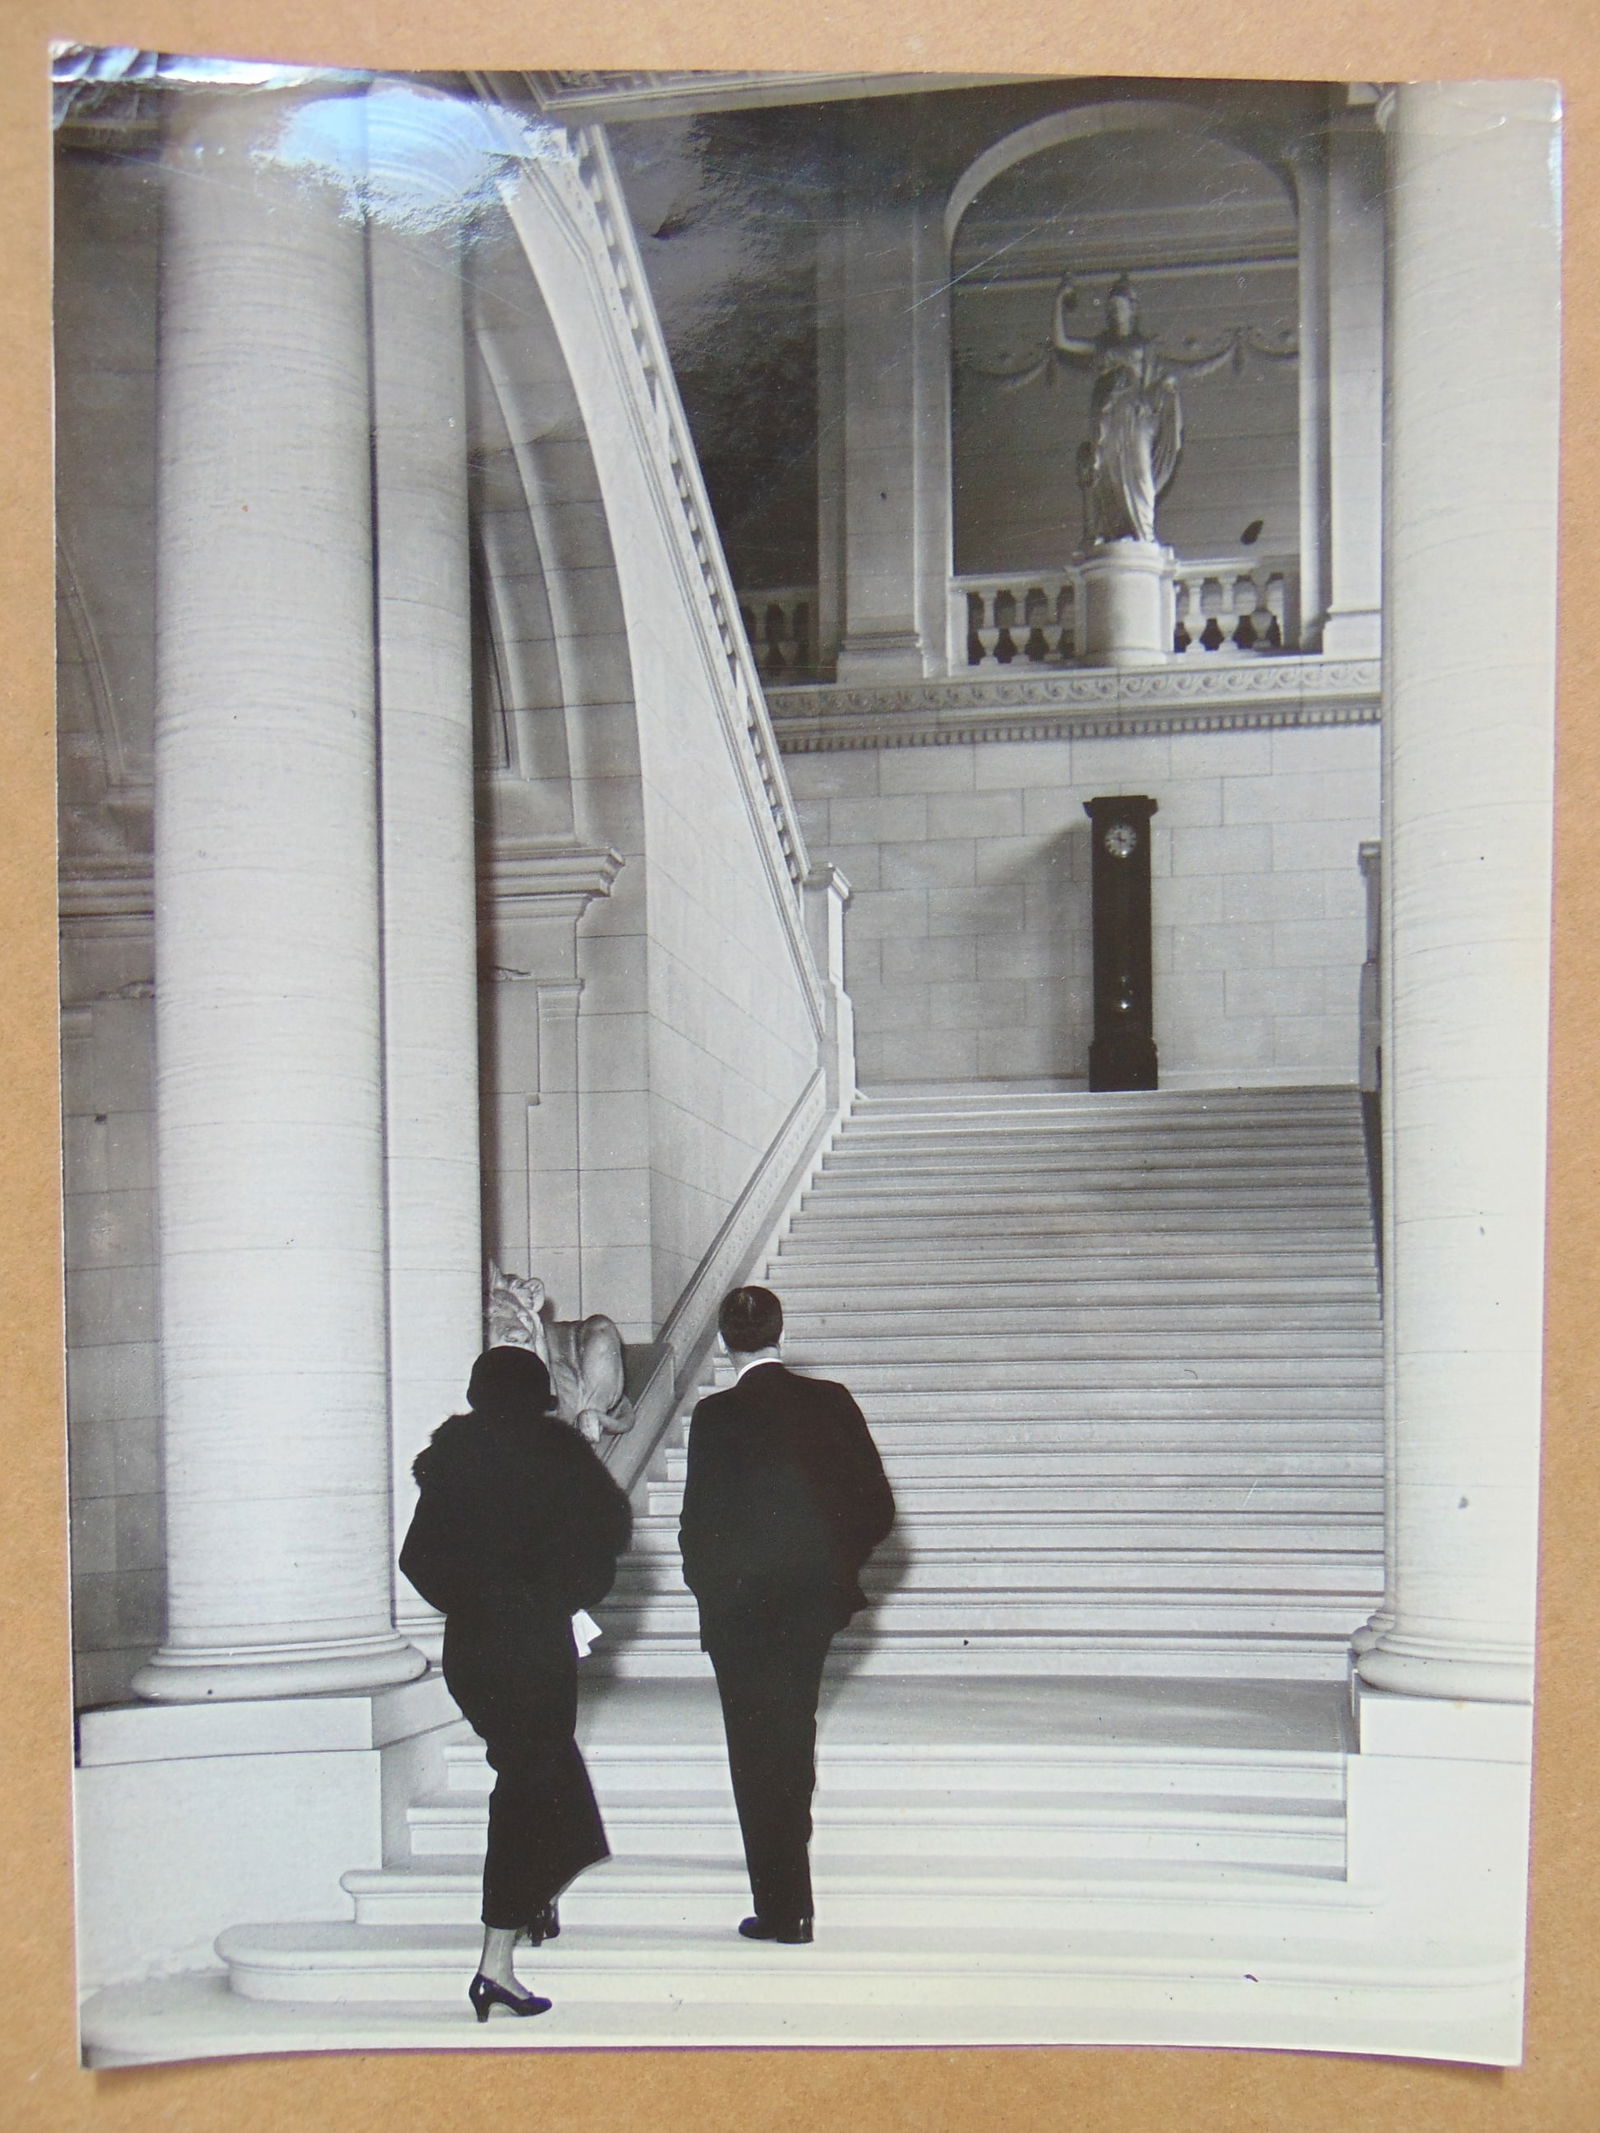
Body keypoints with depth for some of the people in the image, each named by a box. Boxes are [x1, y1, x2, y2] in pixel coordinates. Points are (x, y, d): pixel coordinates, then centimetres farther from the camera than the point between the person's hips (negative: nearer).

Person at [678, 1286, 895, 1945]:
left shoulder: (716, 1415, -13)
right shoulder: (831, 1402, -2)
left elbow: (700, 1521, -12)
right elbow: (877, 1507, -1)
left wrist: (707, 1585, 5)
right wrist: (838, 1565, 12)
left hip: (741, 1606, -4)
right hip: (815, 1601, 4)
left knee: (756, 1752, 5)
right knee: (795, 1737, 21)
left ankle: (782, 1909, 5)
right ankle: (789, 1883, 37)